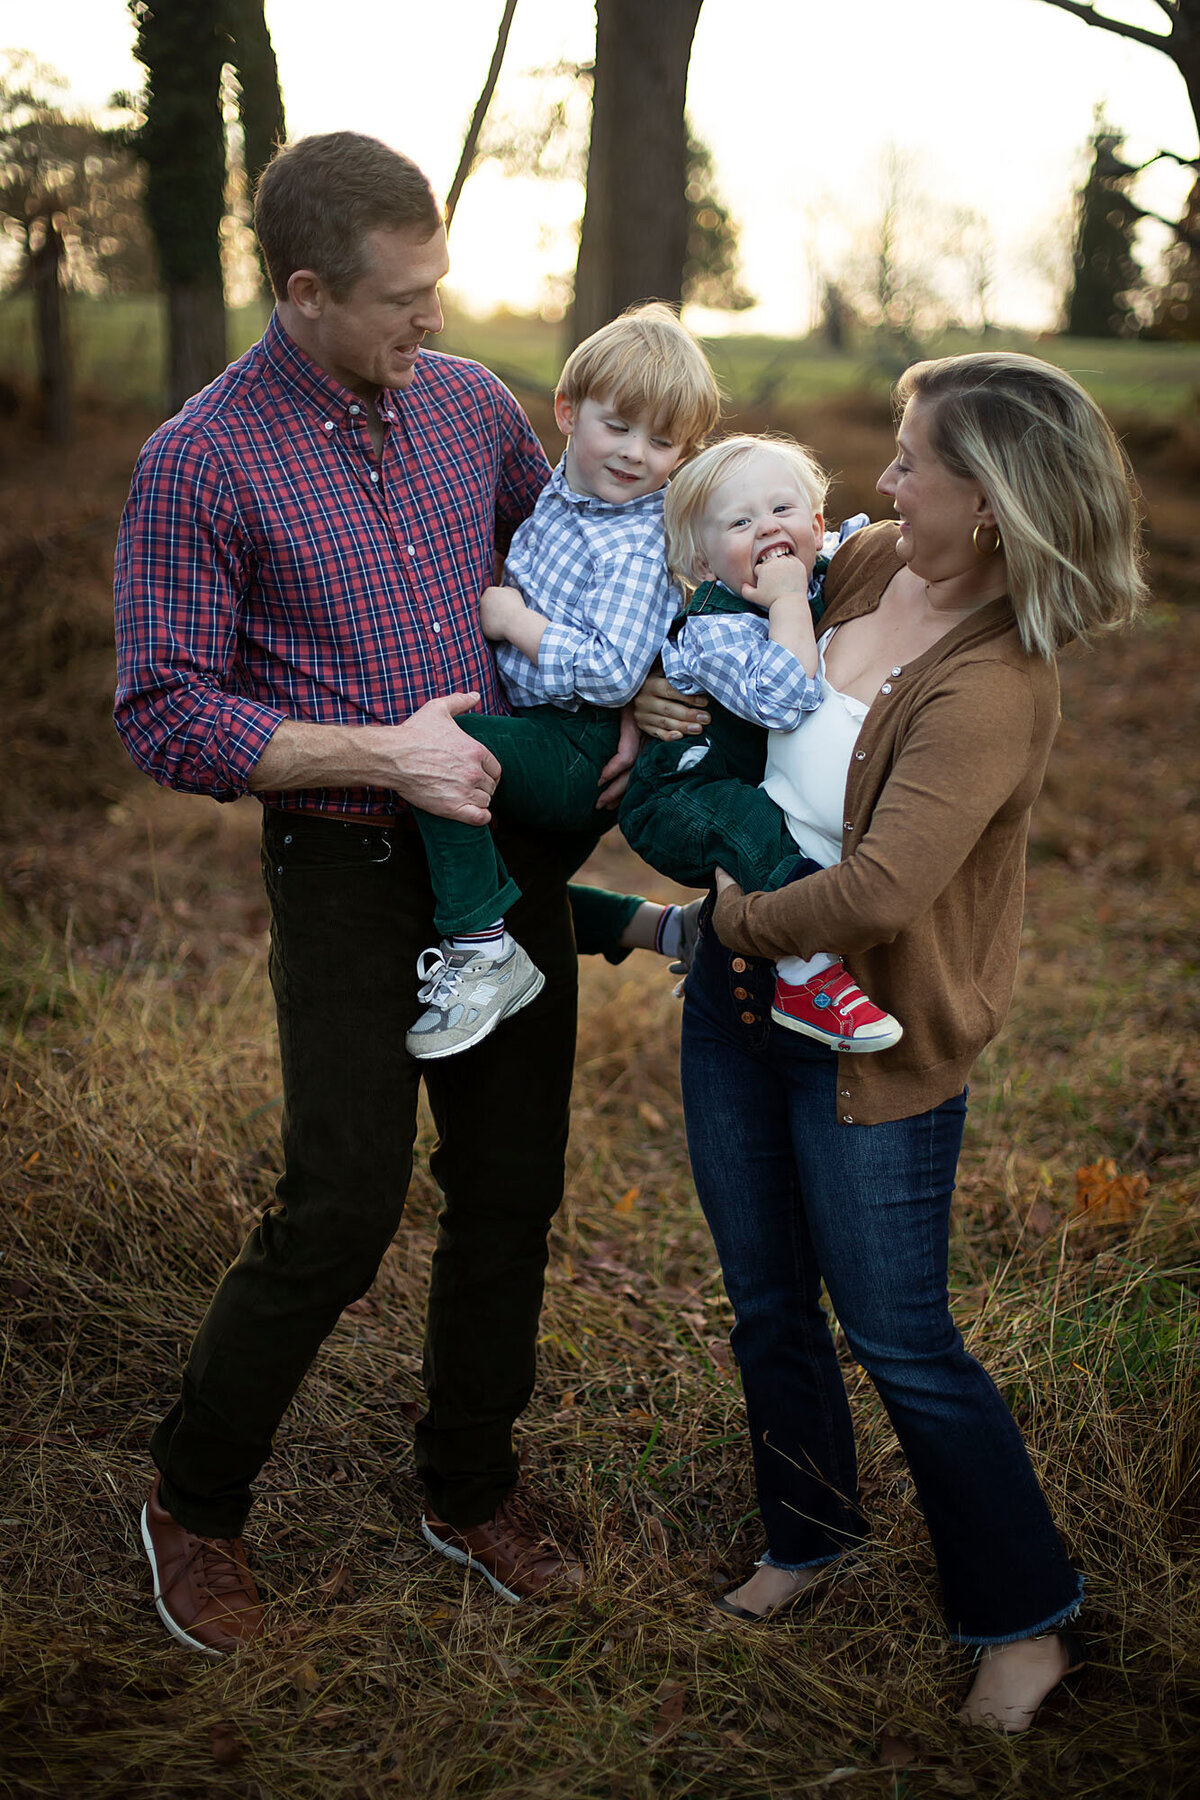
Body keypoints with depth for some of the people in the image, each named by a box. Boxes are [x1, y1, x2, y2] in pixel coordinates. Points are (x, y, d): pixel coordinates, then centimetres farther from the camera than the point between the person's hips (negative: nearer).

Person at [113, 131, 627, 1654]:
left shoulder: (471, 402, 5)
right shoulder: (199, 464, -11)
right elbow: (166, 720, -12)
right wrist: (382, 753, -19)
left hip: (511, 847, 6)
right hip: (347, 874, -5)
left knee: (511, 1192, 11)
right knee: (340, 1215, -6)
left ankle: (472, 1488, 32)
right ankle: (193, 1501, 21)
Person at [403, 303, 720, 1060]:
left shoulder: (636, 548, -17)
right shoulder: (560, 496, 10)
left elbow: (610, 676, -28)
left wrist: (511, 617, -18)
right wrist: (498, 599, 8)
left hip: (582, 758, -10)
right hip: (541, 740, 10)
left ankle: (482, 949, -25)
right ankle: (656, 926, 31)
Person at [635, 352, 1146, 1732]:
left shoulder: (994, 688, -26)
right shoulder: (867, 561, -2)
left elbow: (880, 893, -35)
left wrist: (743, 916, -17)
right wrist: (663, 694, -3)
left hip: (871, 1043, -7)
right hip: (739, 997, 8)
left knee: (898, 1339, 4)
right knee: (768, 1305, 19)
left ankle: (1027, 1617, 27)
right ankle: (810, 1536, 43)